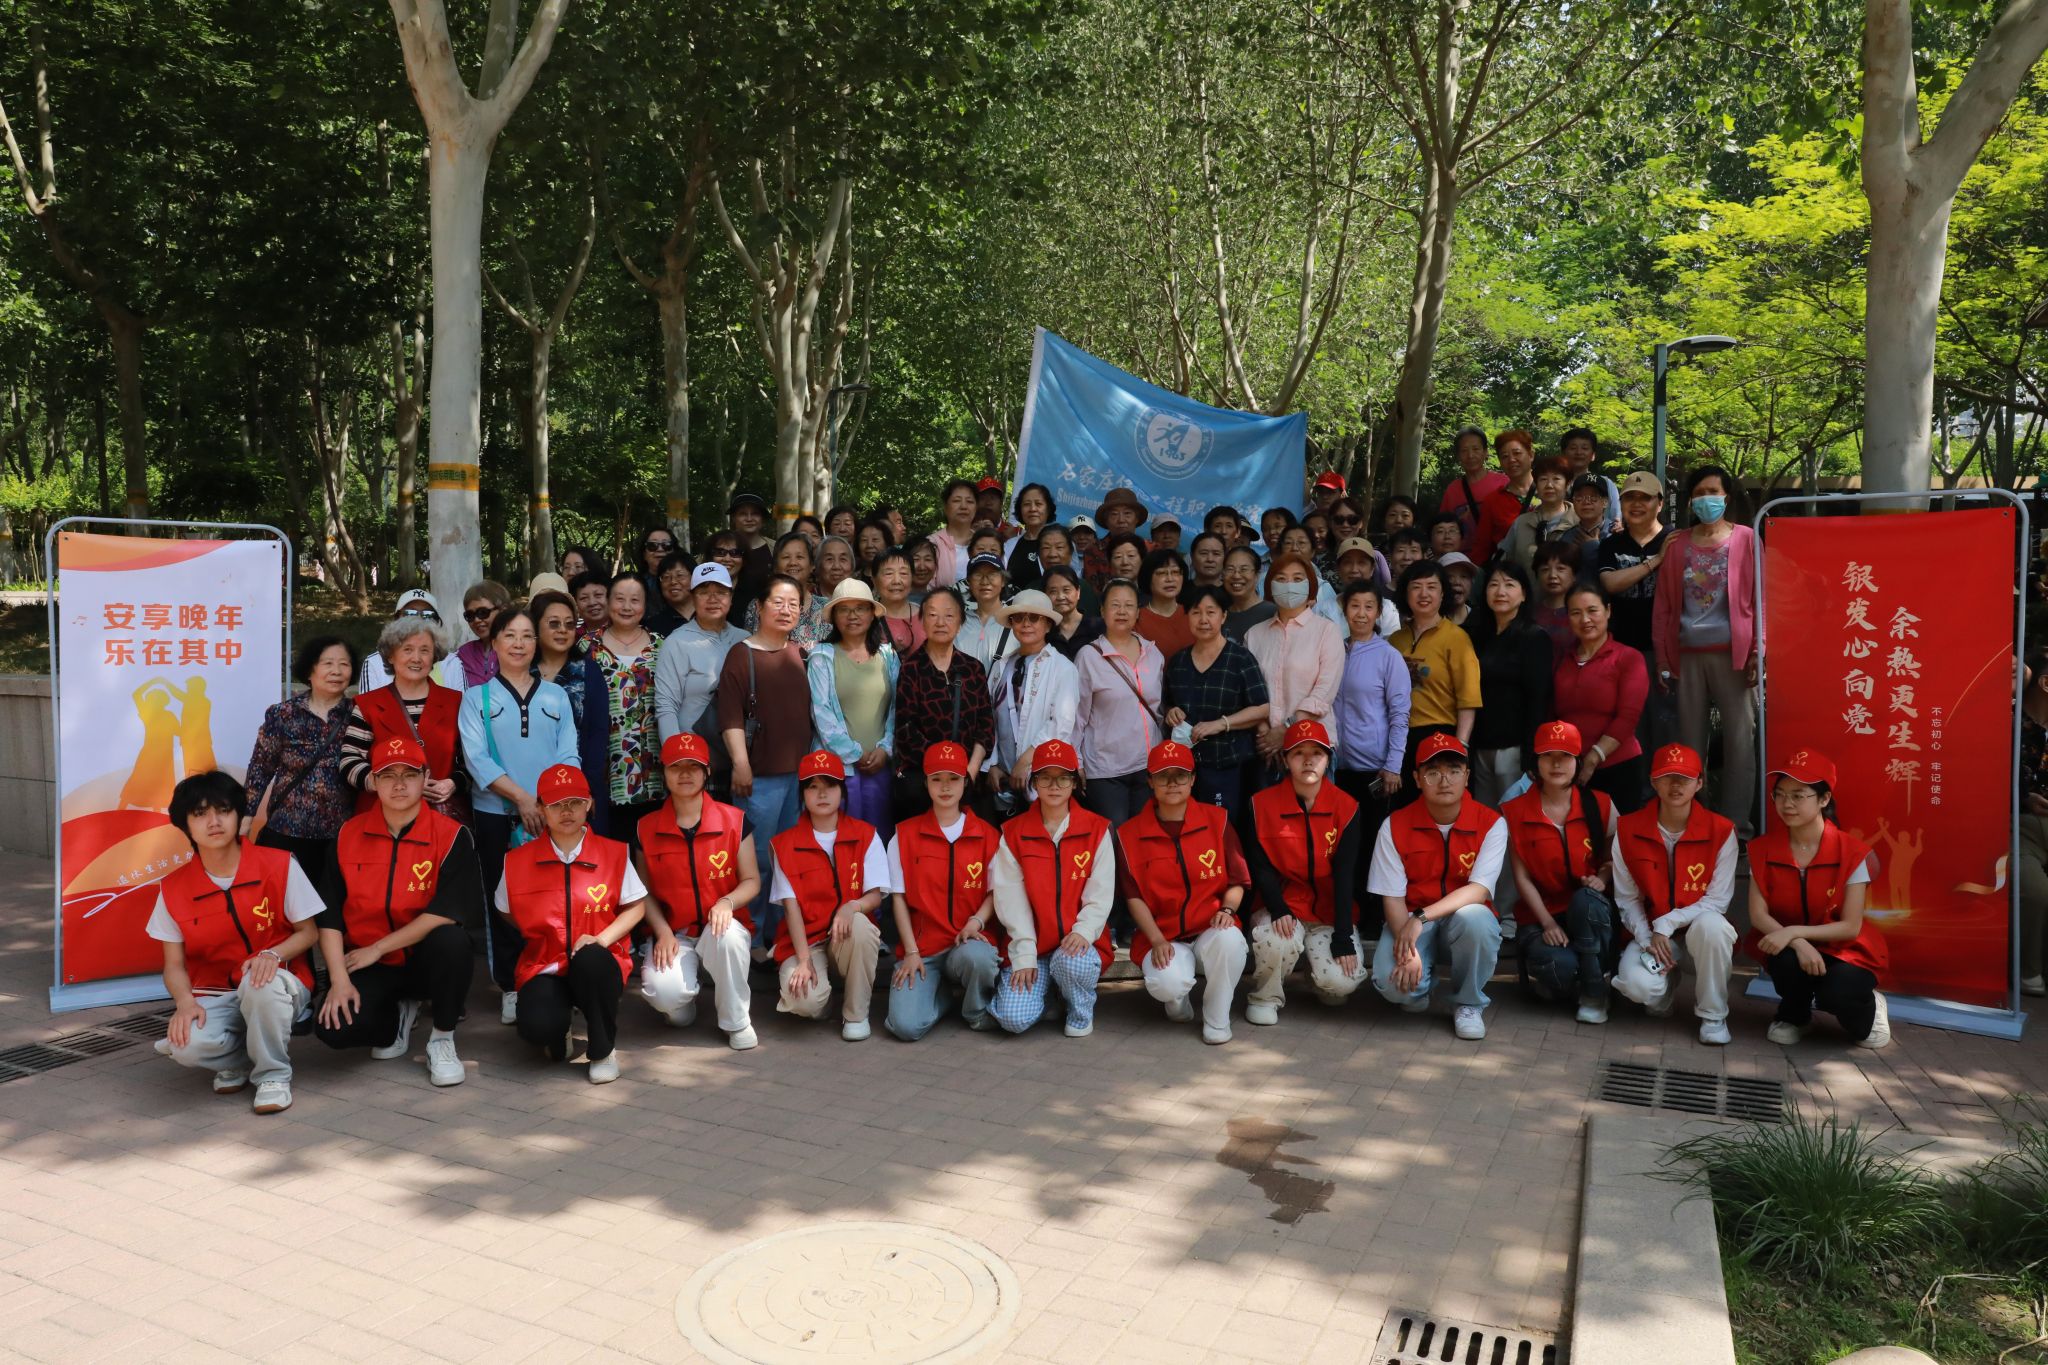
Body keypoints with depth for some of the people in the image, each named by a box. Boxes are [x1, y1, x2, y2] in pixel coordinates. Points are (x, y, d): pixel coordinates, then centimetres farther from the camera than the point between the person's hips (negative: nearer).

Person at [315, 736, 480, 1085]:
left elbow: (447, 912, -19)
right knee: (333, 1027, -25)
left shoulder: (451, 835, -9)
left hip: (427, 962, -2)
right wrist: (339, 980, -13)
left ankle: (442, 1040, -10)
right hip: (367, 967, 2)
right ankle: (399, 1016, 12)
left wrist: (377, 948, -17)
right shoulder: (348, 835, 1)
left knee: (451, 941, -36)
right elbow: (329, 916, -1)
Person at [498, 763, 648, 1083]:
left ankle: (603, 1050, -13)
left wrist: (601, 939, -12)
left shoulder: (614, 853, 0)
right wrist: (544, 935, 0)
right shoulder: (518, 860, 1)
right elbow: (506, 911, 14)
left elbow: (636, 906, 3)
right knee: (536, 1025, -33)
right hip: (544, 967, 1)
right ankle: (557, 1036, 11)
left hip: (599, 966, 0)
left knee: (590, 959, -40)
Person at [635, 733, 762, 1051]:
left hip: (721, 925, 0)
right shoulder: (647, 828, 1)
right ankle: (682, 1005, 12)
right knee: (662, 991, -31)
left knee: (727, 936, -39)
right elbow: (646, 891, 5)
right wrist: (662, 932, -11)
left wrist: (727, 902, -22)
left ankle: (737, 1022, -13)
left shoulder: (734, 820, -3)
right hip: (674, 933, 1)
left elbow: (751, 880, -1)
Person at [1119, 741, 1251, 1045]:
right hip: (1163, 937, 0)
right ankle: (1178, 998, 10)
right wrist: (1157, 940, -13)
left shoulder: (1217, 820, 4)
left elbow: (1237, 881, 5)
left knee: (1229, 939, -36)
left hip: (1211, 931, 1)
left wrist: (1227, 909, -16)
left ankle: (1217, 1019, -9)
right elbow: (1133, 896, -1)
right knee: (1166, 983, -33)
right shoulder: (1130, 834, 2)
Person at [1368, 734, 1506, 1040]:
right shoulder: (1395, 825, -7)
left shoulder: (1491, 823, -9)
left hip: (1465, 914, 0)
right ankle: (1418, 990, 13)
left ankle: (1468, 1004, -8)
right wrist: (1407, 949, -25)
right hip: (1412, 920, 0)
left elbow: (1479, 890, -19)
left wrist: (1422, 917, -31)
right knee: (1390, 978, -29)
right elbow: (1392, 897, -8)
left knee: (1474, 918, -37)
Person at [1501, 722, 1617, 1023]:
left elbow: (1612, 859, 8)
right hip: (1540, 916, -2)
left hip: (1591, 913, 2)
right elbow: (1522, 877, -4)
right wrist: (1547, 923, -14)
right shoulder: (1516, 813, -2)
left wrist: (1601, 880, -15)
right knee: (1559, 966, -34)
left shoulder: (1600, 805, 1)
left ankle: (1594, 991, -18)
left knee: (1585, 898, -36)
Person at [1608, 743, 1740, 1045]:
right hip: (1650, 934, 1)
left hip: (1698, 932, -1)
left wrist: (1666, 924, -21)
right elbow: (1627, 898, -1)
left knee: (1711, 924, -38)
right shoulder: (1628, 829, -5)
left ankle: (1713, 1016, -13)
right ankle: (1663, 986, 12)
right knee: (1637, 984, -31)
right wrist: (1648, 940, -16)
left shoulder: (1721, 831, -9)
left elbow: (1717, 900, -10)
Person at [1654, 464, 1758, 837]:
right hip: (1689, 653, 3)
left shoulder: (1745, 539, 3)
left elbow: (1758, 598, -1)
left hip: (1732, 652, -2)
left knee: (1739, 737, -1)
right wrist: (1663, 659, 4)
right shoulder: (1679, 545, 9)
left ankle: (1736, 821, 7)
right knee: (1690, 738, 8)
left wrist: (1757, 652, -8)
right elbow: (1664, 605, 8)